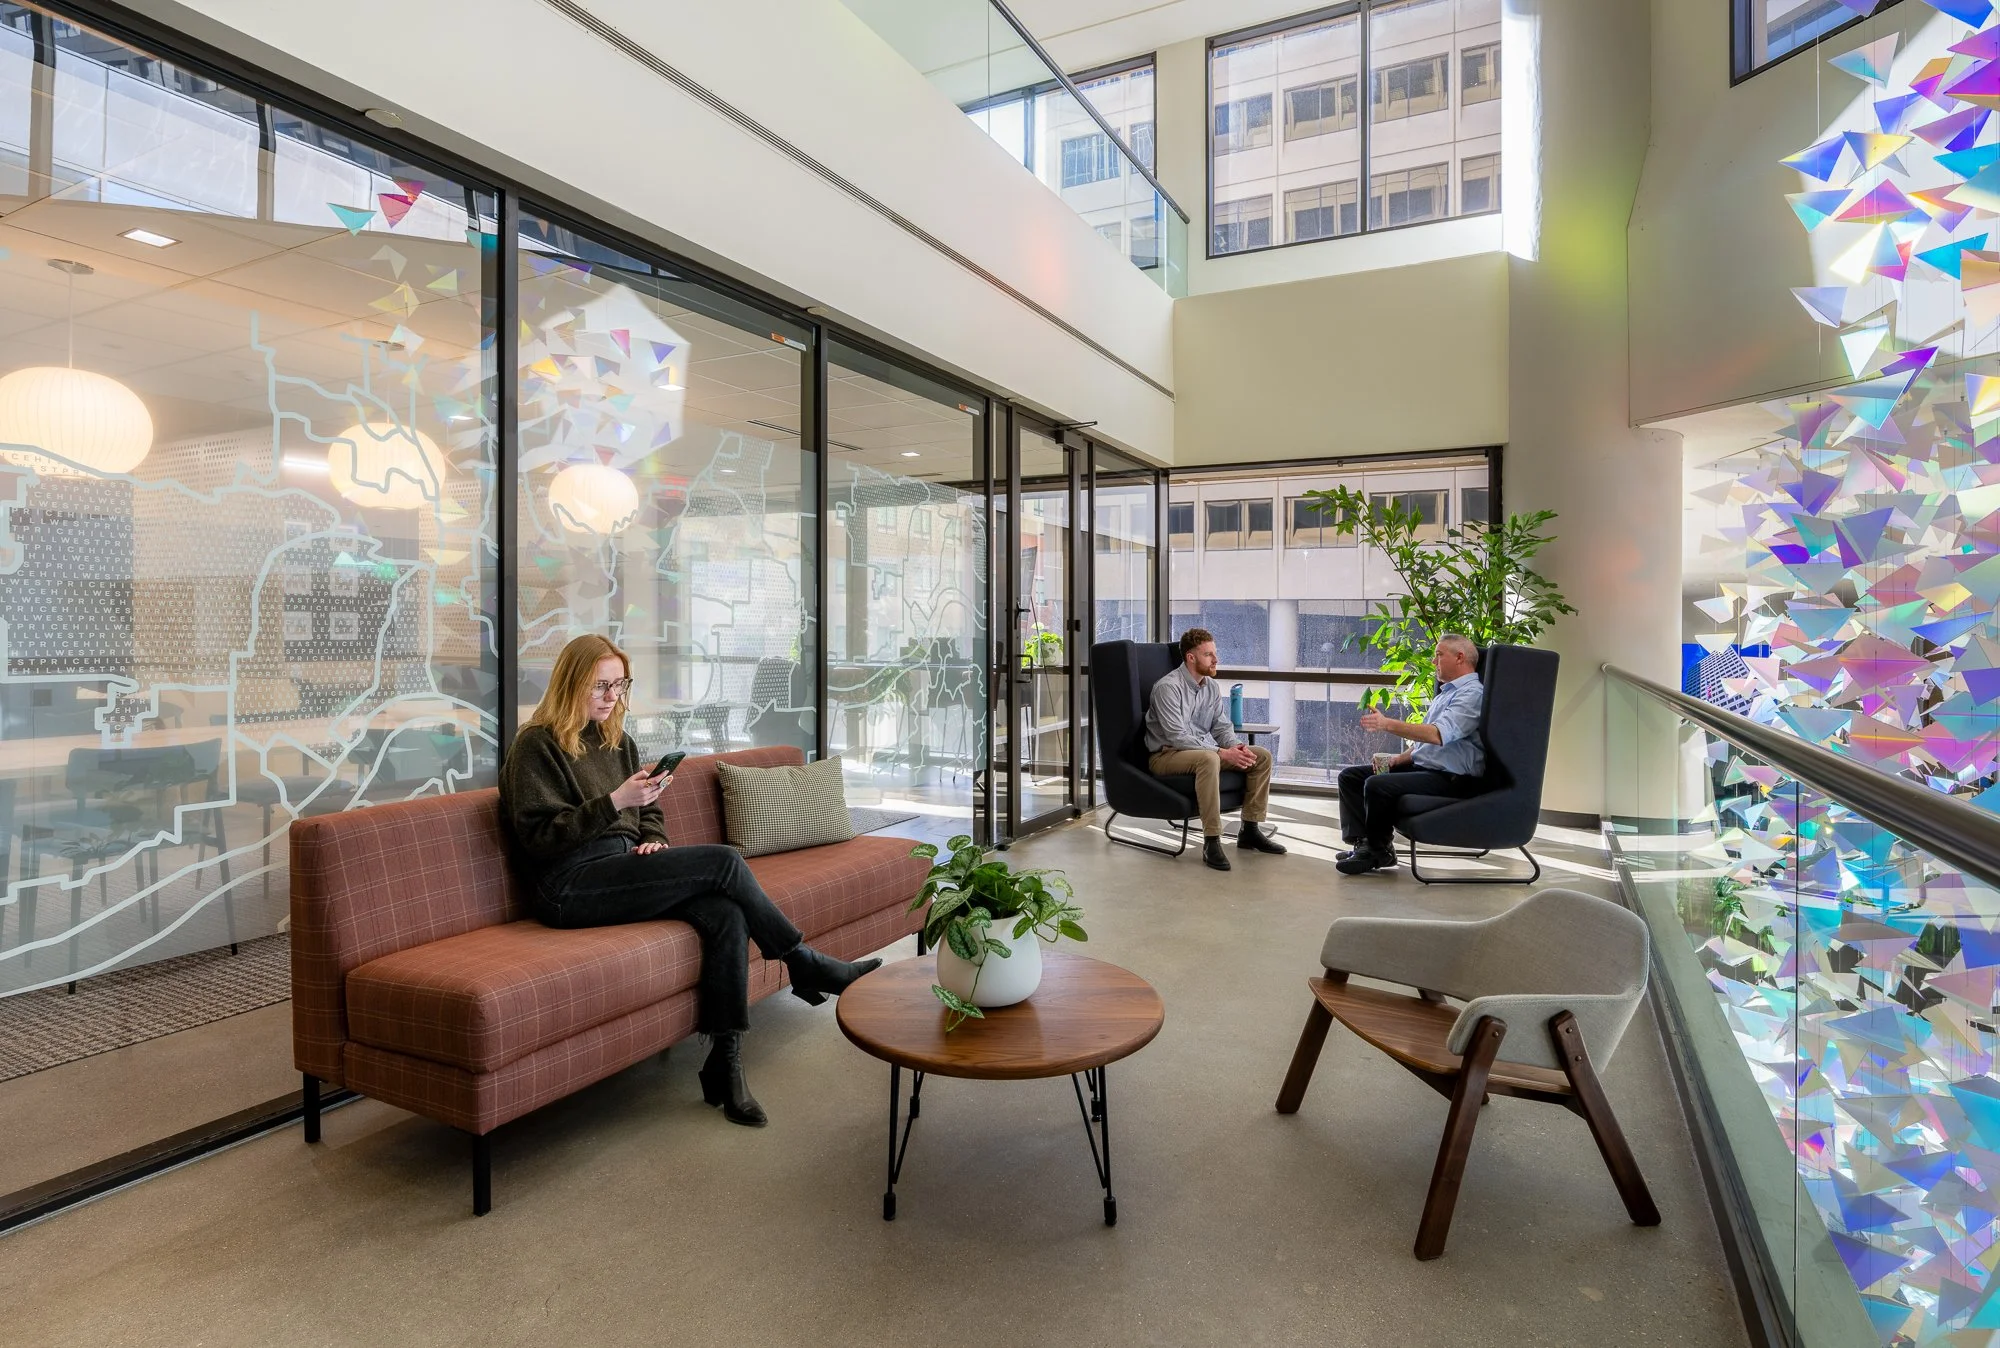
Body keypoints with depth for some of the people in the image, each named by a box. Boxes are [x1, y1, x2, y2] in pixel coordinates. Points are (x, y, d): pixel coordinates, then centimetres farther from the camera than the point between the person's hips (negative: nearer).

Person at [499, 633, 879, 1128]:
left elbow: (650, 813, 27)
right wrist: (615, 801, -21)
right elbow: (540, 837, -11)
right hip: (569, 889, -7)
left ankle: (725, 1063, -20)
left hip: (622, 871, 7)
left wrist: (653, 841, 4)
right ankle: (807, 966, -9)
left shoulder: (618, 743, 19)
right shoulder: (536, 745, -2)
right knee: (723, 861, -24)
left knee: (727, 914, -25)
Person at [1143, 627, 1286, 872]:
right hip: (1167, 755, -8)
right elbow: (1177, 737, -23)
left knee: (1262, 756, -5)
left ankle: (1251, 829, 3)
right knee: (1208, 758, -40)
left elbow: (1221, 725, 11)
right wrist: (1222, 753, -26)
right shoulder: (1168, 687, -18)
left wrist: (1235, 747, -12)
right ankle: (1211, 841, -35)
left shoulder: (1212, 687, 8)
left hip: (1205, 750, 8)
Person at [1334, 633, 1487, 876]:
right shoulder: (1444, 693, 21)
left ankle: (1380, 853, -7)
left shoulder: (1472, 693, -12)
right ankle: (1363, 843, -7)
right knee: (1350, 776, 3)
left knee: (1377, 784, -29)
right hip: (1421, 766, 11)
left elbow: (1438, 735, -27)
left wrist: (1388, 724, -29)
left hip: (1450, 778, -10)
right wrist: (1396, 760, 6)